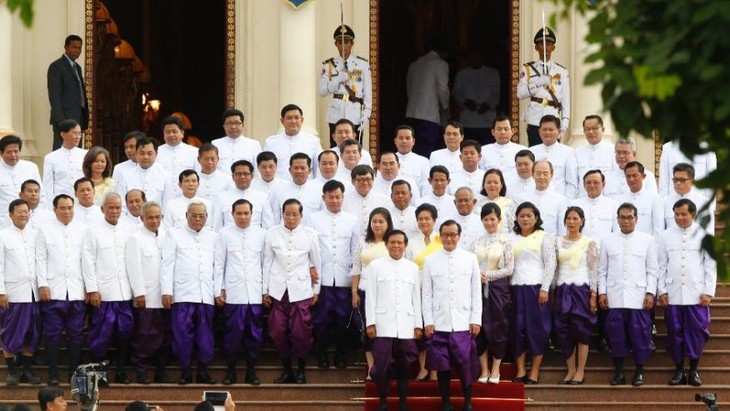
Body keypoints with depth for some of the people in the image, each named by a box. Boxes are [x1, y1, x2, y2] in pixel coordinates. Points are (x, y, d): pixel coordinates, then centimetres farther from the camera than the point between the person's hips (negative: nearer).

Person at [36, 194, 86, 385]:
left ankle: (74, 373, 8)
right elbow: (40, 259, 4)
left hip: (77, 291, 1)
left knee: (76, 334, 2)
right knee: (53, 334, 0)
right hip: (53, 291, -1)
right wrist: (42, 285, -5)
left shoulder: (82, 230, 8)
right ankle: (53, 374, 4)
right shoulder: (45, 230, 7)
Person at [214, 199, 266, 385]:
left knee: (255, 333, 2)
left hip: (255, 292, 1)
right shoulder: (225, 234, 5)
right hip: (233, 292, -1)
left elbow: (266, 263, 9)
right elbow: (219, 264, 5)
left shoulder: (261, 234, 8)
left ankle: (251, 370, 12)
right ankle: (231, 370, 9)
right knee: (233, 332, -2)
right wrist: (219, 290, 1)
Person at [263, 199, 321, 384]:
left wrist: (316, 290, 11)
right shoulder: (272, 234, 4)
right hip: (278, 290, 1)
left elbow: (317, 263, 10)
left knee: (300, 332, -5)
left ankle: (301, 371, 11)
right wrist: (265, 290, 8)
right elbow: (267, 263, 9)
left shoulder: (310, 235, 2)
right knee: (278, 332, 0)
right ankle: (287, 370, 15)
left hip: (300, 290, -1)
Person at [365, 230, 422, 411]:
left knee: (404, 365, 3)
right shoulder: (375, 266, 4)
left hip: (406, 325, 2)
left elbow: (416, 298, 12)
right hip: (384, 324, -2)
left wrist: (418, 325, 8)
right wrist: (370, 323, -4)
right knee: (382, 364, -5)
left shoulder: (413, 268, 11)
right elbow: (371, 296, 2)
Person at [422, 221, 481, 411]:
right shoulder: (430, 260, 3)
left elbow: (476, 292, 5)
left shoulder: (470, 259, 4)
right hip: (439, 323, 0)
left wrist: (476, 319, 0)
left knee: (466, 364, 0)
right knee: (442, 365, 3)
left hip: (463, 323, 0)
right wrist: (428, 321, -2)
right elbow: (426, 293, 4)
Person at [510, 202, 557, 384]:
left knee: (537, 328, -3)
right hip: (516, 287, 4)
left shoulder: (544, 237, 3)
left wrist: (545, 288, -10)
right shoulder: (512, 239, 13)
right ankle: (520, 370, 7)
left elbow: (551, 264, -2)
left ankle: (535, 372, 1)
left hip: (536, 287, -4)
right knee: (517, 328, 2)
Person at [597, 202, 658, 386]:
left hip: (639, 297, -1)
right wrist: (602, 292, 2)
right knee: (616, 334, 0)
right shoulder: (608, 241, 10)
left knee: (640, 334, -2)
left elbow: (652, 270, 5)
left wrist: (650, 293, -3)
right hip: (614, 297, 1)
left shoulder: (647, 240, 6)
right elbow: (602, 270, 11)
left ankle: (639, 372, 9)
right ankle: (618, 372, 9)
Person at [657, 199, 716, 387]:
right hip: (672, 294, 1)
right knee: (675, 332, 3)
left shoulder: (703, 235, 4)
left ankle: (693, 370, 9)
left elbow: (710, 265, 3)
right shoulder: (666, 236, 7)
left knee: (697, 332, -1)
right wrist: (661, 290, 1)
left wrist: (708, 292, -3)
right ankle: (679, 370, 11)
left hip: (697, 294, -1)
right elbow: (661, 265, 8)